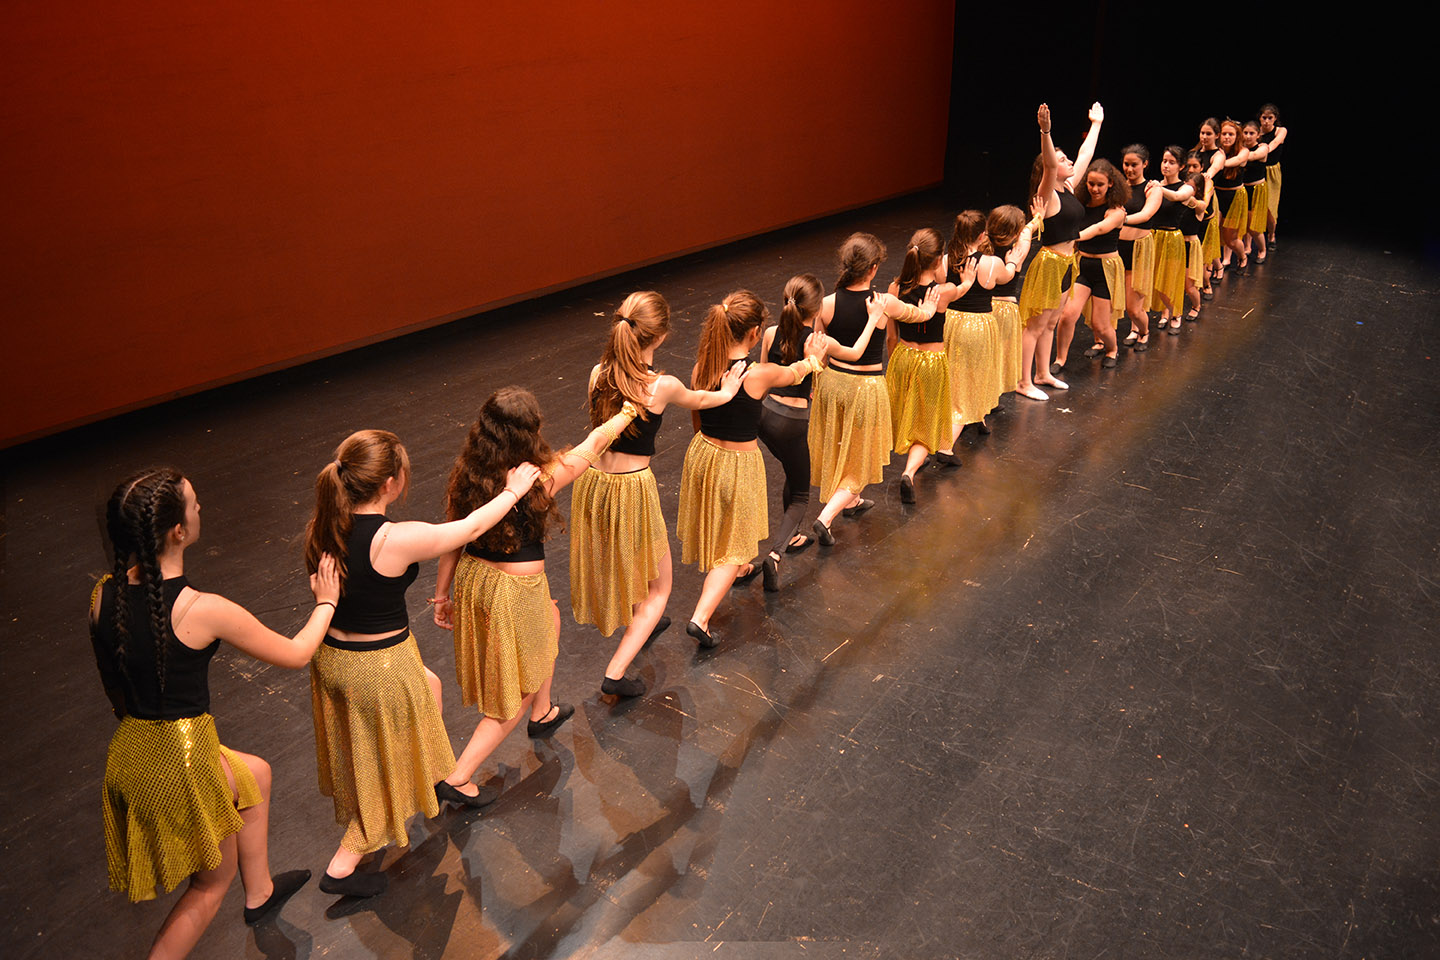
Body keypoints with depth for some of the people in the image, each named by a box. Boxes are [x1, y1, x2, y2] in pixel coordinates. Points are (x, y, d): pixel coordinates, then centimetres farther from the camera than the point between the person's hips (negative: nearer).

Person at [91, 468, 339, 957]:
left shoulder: (103, 595, -7)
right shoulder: (204, 611, -26)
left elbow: (113, 686, 9)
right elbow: (295, 654, -11)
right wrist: (325, 603, 7)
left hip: (130, 749, 7)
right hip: (181, 760, -7)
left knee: (255, 773, 31)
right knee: (214, 879, 20)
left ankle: (259, 893, 48)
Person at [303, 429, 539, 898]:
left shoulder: (321, 528, -8)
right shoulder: (397, 540, -28)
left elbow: (328, 591, 7)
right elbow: (470, 527, -14)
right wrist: (513, 490, 3)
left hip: (331, 654, 7)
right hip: (380, 666, -7)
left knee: (428, 684, 31)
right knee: (386, 767, 16)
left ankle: (441, 778, 49)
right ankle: (343, 866, 27)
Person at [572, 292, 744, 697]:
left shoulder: (598, 374, -5)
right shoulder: (663, 386, -19)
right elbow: (699, 400, 5)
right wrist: (726, 391, 28)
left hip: (592, 480, 6)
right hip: (632, 488, -6)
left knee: (616, 557, 34)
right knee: (658, 587, 14)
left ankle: (641, 625, 58)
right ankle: (615, 674, 6)